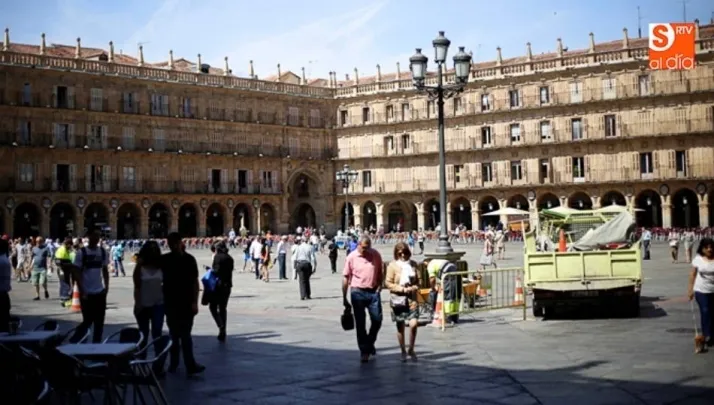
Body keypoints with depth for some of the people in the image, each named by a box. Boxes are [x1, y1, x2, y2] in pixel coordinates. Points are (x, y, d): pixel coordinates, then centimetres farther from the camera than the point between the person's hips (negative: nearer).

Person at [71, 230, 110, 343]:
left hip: (100, 292, 5)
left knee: (99, 322, 6)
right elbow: (77, 273, -9)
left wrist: (106, 286, 2)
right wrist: (82, 291, -14)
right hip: (87, 293, -5)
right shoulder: (81, 252, -8)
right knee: (88, 321, -4)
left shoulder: (103, 252, 6)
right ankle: (74, 341, 13)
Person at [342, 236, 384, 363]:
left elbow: (380, 272, 13)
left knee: (377, 319, 2)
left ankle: (370, 342, 28)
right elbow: (346, 278, -2)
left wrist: (379, 286, -1)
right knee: (360, 323, 3)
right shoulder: (351, 257, -5)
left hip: (373, 292, 2)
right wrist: (344, 298, -3)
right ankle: (364, 350, 13)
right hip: (358, 293, -2)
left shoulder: (376, 255, 2)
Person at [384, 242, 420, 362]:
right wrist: (402, 289, -14)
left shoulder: (413, 264, 5)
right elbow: (388, 283, -6)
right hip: (398, 299, -2)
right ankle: (403, 351, 24)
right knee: (400, 327, 7)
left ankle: (411, 349, 8)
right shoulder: (392, 265, -5)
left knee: (413, 324, -12)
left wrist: (414, 287, -8)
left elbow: (417, 280, 14)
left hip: (411, 298, 2)